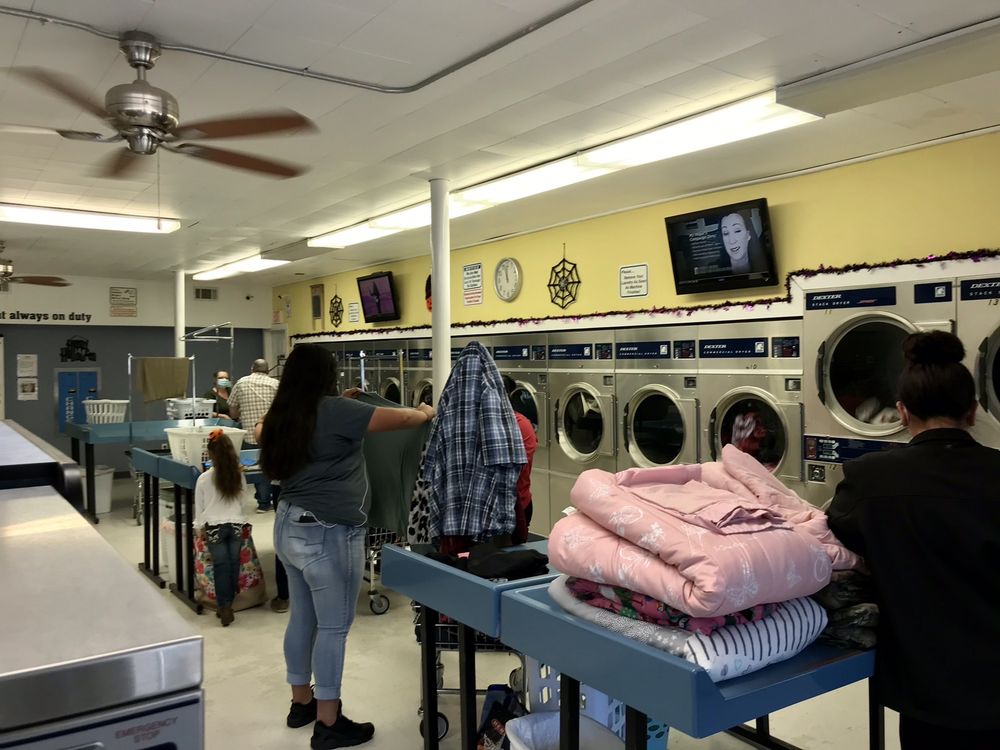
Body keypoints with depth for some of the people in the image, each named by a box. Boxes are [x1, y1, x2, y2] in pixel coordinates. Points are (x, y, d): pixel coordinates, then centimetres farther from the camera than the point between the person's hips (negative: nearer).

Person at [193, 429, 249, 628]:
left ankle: (224, 606, 1)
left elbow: (199, 506, 1)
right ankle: (228, 603, 18)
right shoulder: (239, 476, 0)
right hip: (236, 525, 2)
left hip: (215, 527, -2)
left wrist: (200, 527, 14)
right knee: (233, 563, 9)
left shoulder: (204, 478, -8)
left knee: (220, 565, 3)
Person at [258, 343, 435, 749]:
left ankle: (301, 703, 34)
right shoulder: (334, 411, -17)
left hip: (290, 525, 9)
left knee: (302, 617, 19)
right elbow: (401, 418, -11)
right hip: (328, 534, -9)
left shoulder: (283, 415, 6)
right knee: (333, 626, 2)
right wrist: (427, 413, 10)